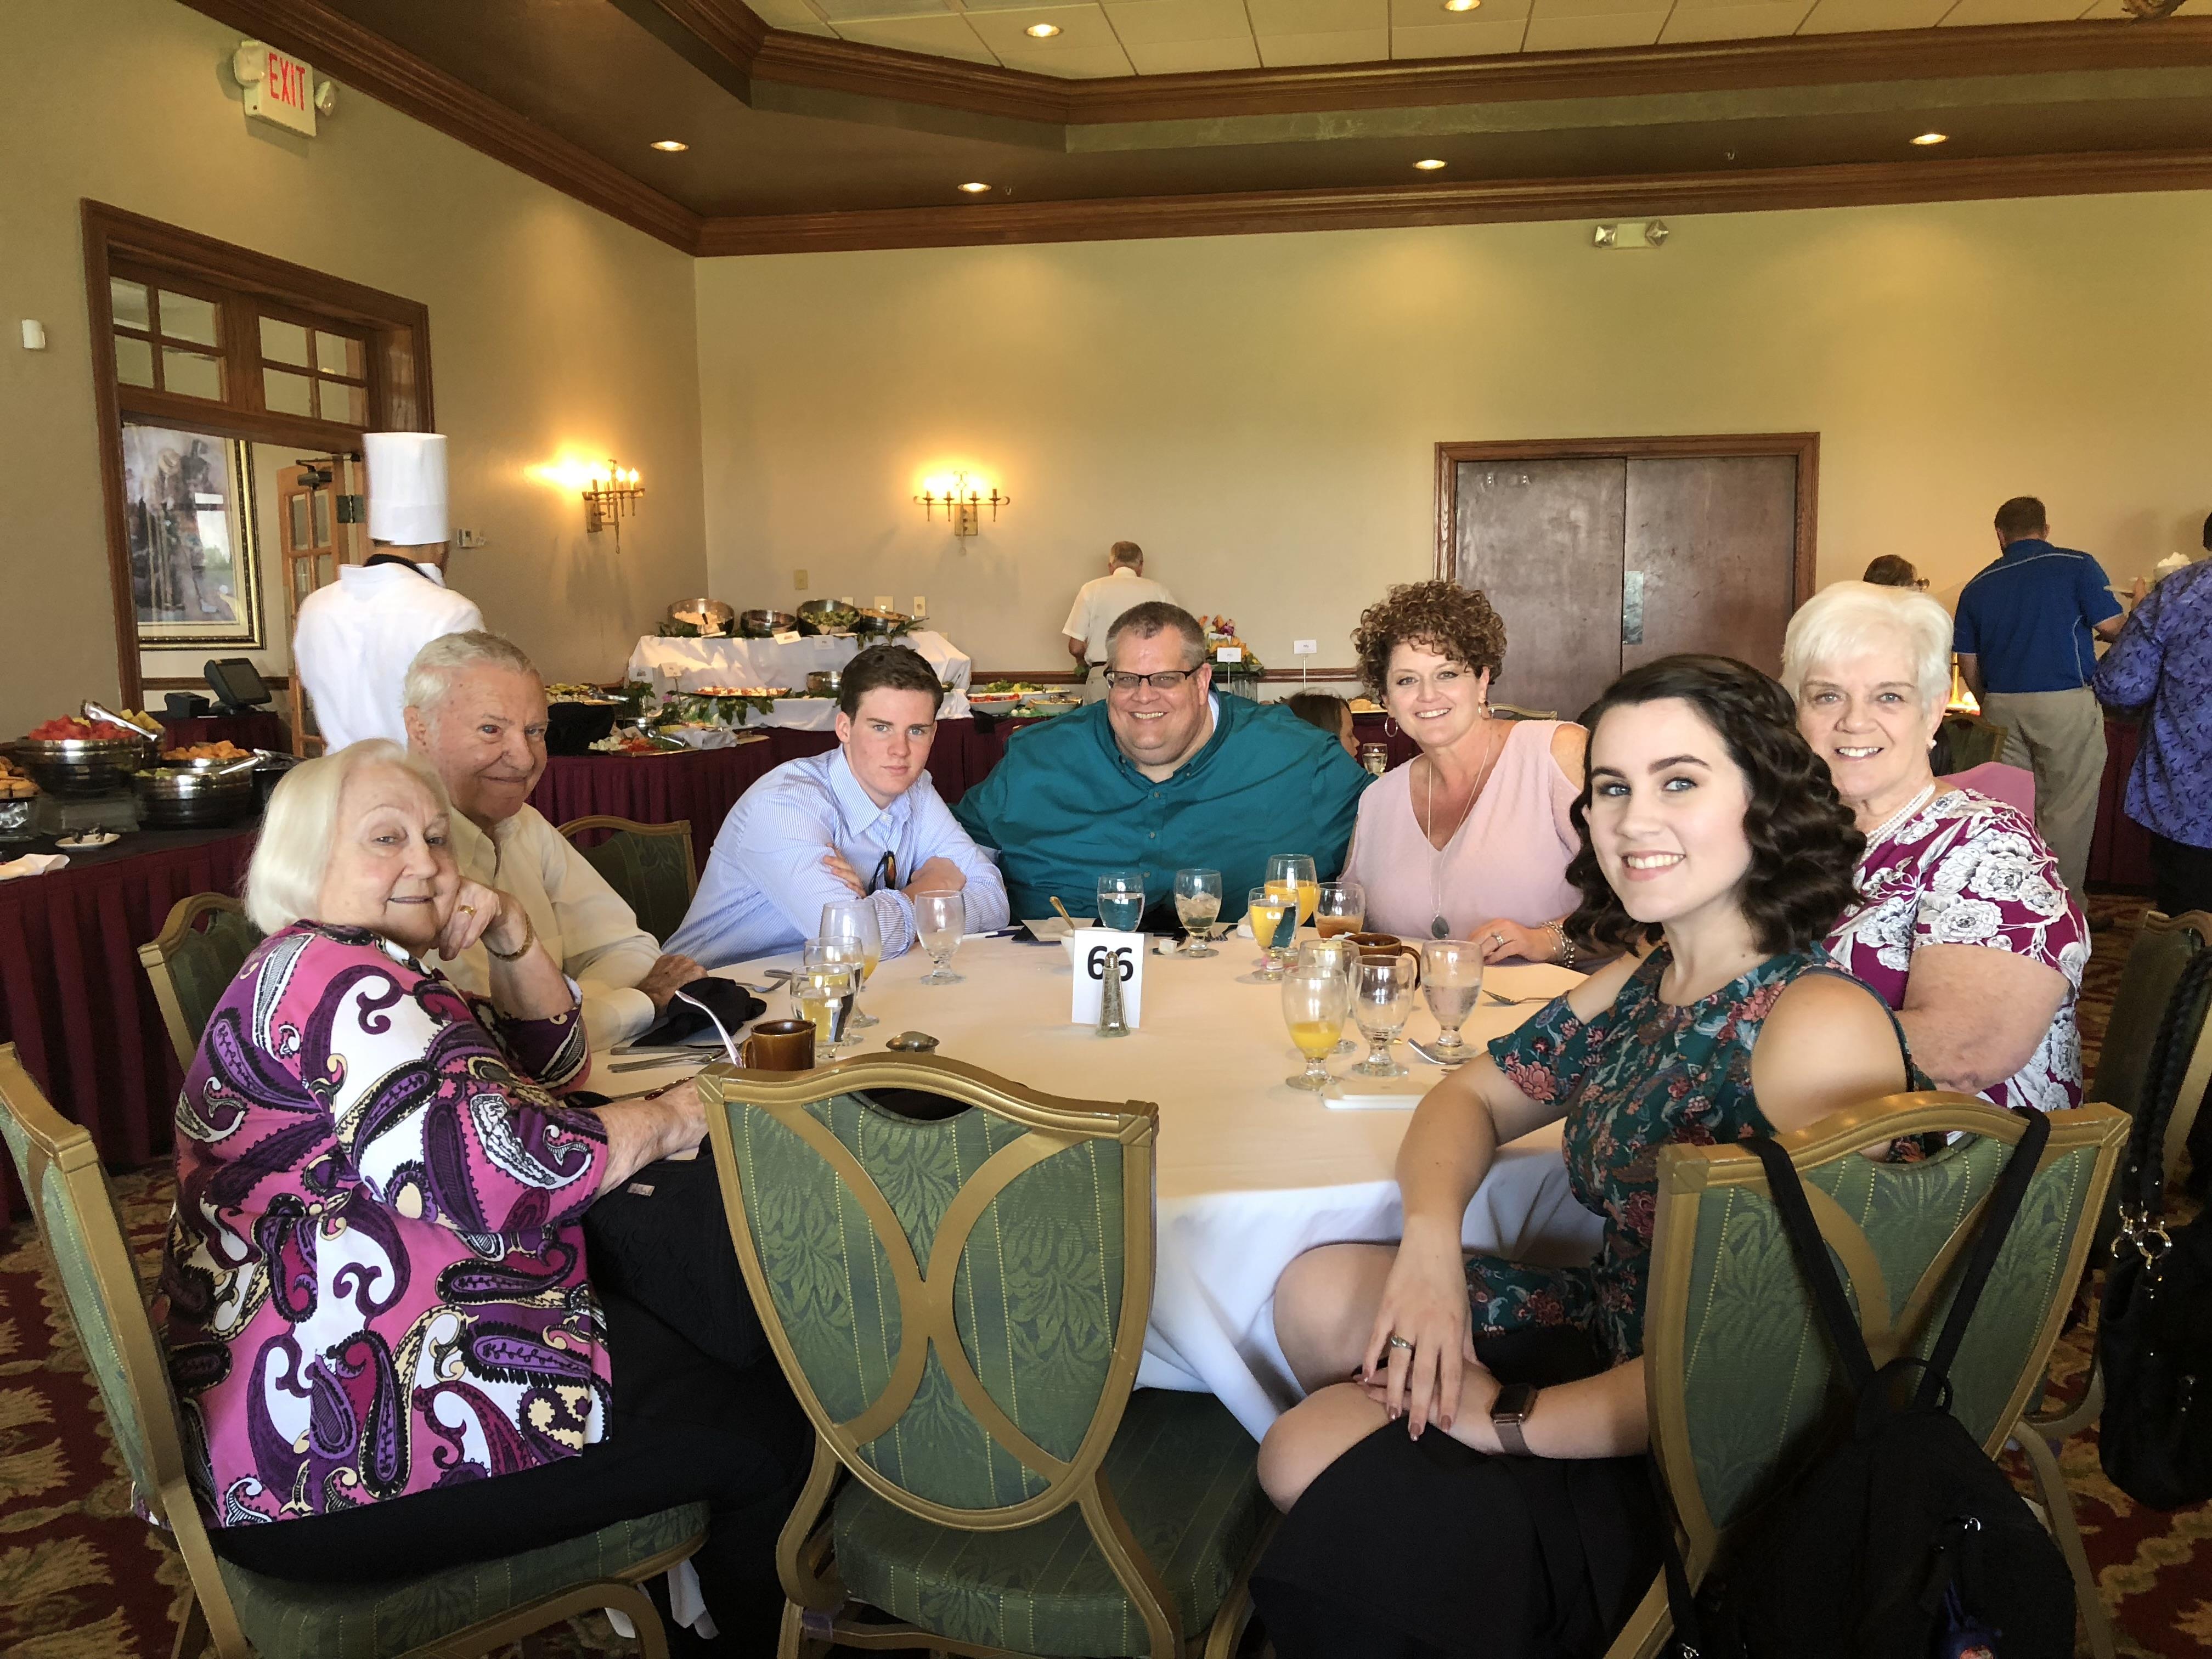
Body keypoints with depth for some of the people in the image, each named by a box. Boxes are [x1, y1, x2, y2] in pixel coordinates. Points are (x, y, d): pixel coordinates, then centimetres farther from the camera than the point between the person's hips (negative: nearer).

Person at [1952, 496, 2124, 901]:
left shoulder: (1978, 585, 8)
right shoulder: (2077, 565, -2)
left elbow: (1968, 663, 9)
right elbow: (2112, 628, -8)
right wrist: (2091, 631, 14)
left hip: (2002, 705, 4)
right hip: (2067, 702, -4)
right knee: (2067, 811, 3)